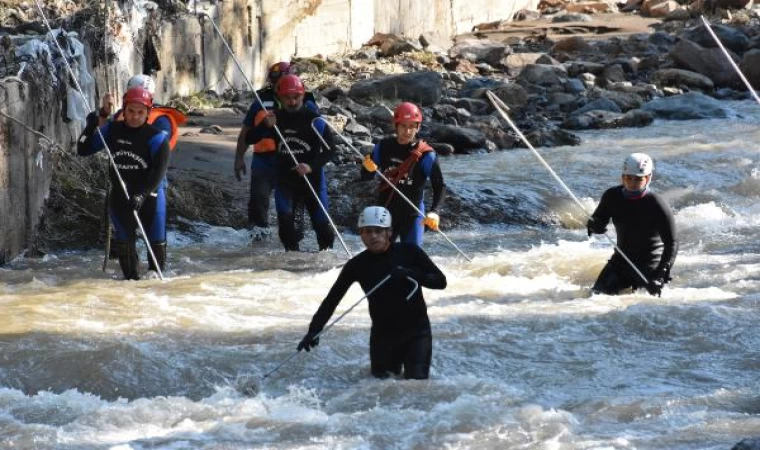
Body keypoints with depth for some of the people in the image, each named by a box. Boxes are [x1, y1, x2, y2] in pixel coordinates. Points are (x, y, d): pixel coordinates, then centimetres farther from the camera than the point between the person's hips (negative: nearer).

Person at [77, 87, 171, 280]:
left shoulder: (156, 138, -12)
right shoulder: (112, 131, 1)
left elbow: (159, 172, -19)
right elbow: (83, 150, 6)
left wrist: (141, 195, -31)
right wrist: (90, 128, -13)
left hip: (150, 196, -3)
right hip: (120, 197, 3)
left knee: (156, 241, 2)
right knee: (124, 242, 9)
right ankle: (131, 280, 21)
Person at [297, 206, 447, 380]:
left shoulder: (408, 252, -9)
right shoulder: (358, 265, -6)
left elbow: (440, 281, -6)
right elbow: (332, 298, -3)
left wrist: (412, 274, -23)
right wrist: (314, 330, -13)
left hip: (416, 331, -2)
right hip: (383, 334, 2)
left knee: (416, 381, -13)